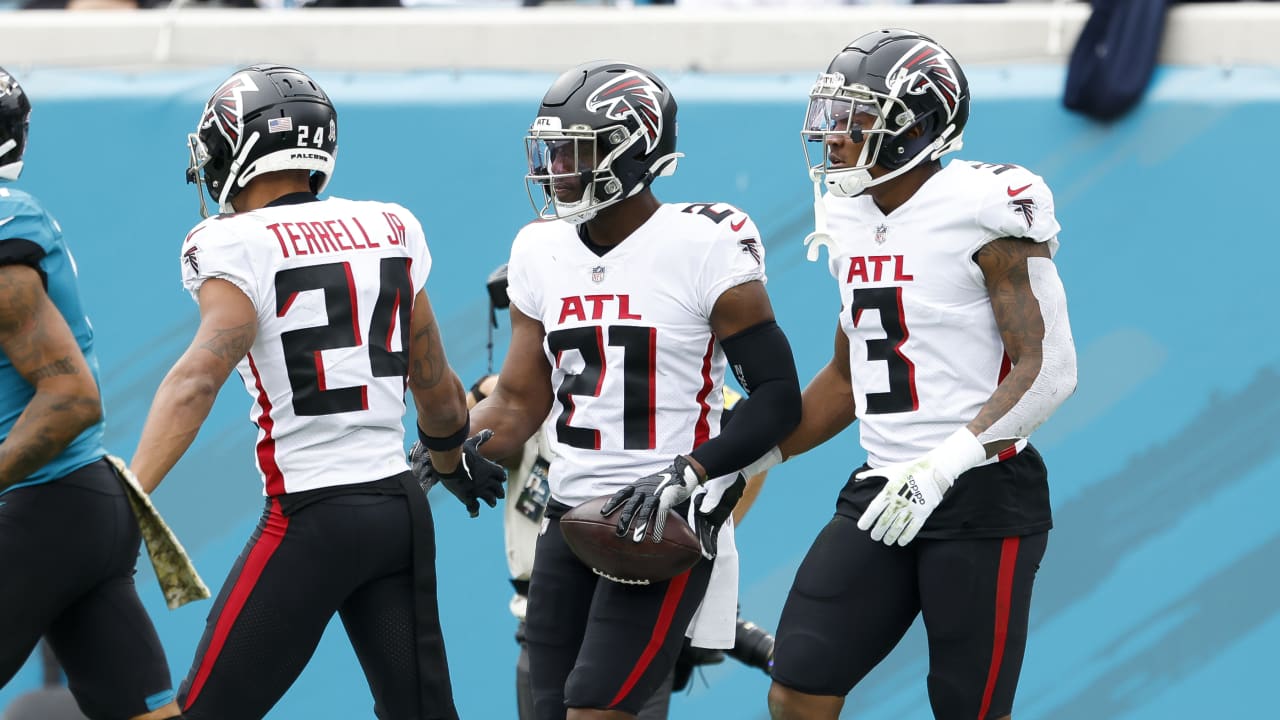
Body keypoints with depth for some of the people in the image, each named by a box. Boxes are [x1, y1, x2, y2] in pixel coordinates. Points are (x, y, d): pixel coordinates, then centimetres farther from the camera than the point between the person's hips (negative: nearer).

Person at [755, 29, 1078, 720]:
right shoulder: (850, 221, 11)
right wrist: (746, 461, 15)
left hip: (984, 499, -7)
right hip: (882, 494, 7)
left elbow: (1049, 370, -17)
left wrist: (941, 467, -26)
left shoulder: (985, 210, -13)